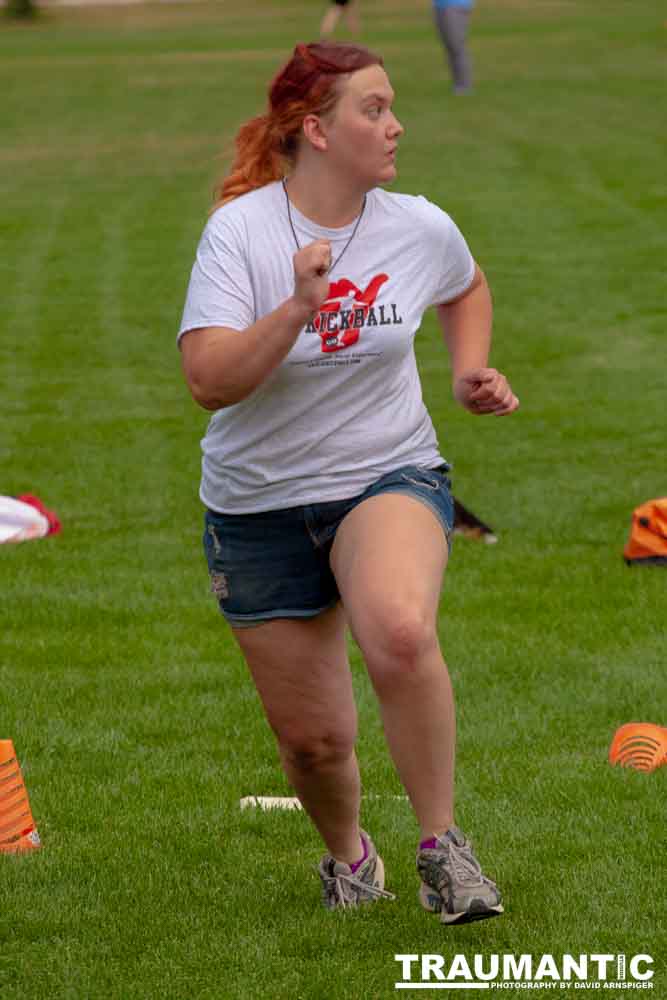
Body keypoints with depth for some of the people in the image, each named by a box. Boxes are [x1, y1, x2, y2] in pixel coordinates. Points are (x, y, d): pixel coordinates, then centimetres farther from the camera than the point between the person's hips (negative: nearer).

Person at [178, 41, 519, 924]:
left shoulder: (420, 229, -4)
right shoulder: (241, 229, -14)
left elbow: (466, 288, 22)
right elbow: (209, 382, -25)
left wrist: (471, 372, 5)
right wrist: (297, 309, -37)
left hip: (389, 478, 0)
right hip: (260, 508, 0)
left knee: (400, 629, -34)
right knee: (312, 737, 6)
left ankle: (441, 845, -18)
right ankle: (348, 853, 41)